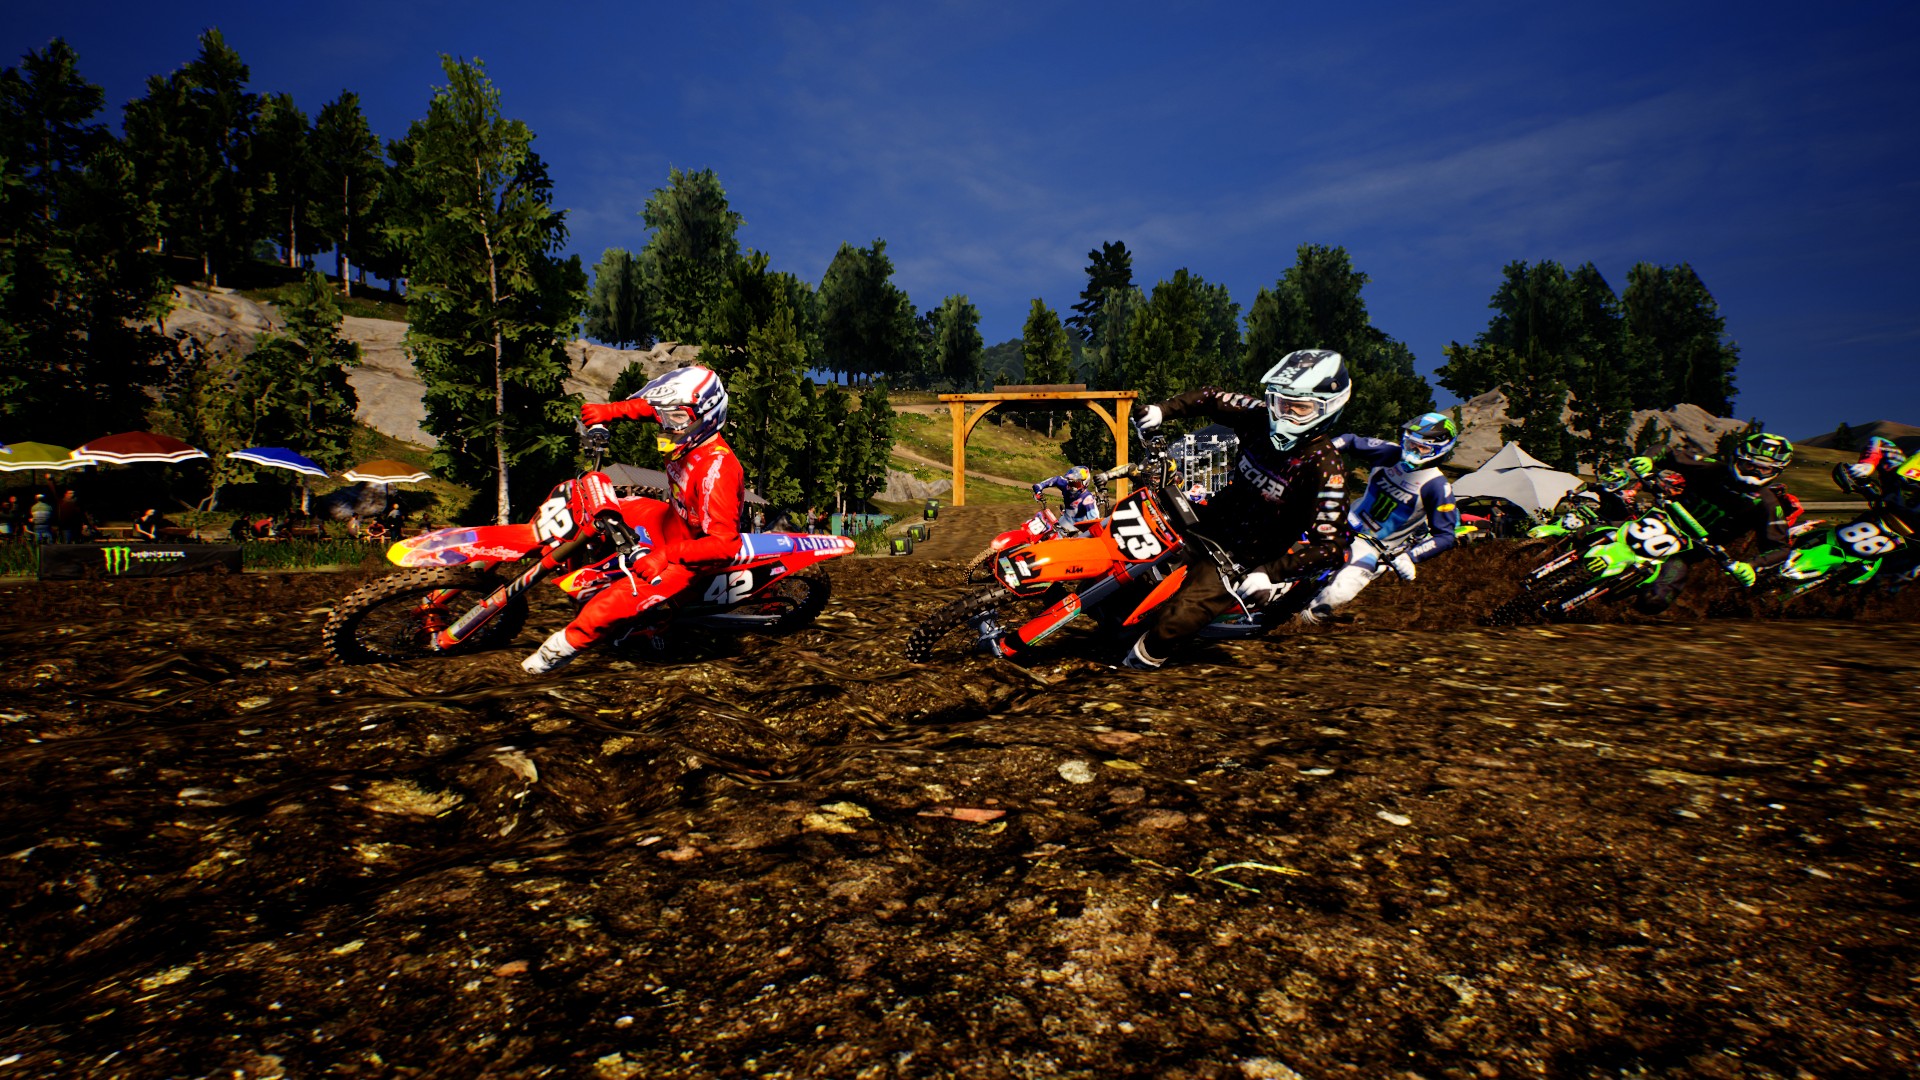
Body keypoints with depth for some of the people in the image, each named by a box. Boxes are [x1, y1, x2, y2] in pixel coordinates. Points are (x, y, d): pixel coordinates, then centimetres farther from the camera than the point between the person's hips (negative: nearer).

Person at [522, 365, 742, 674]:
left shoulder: (715, 471, -36)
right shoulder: (690, 429, -12)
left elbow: (725, 544, -38)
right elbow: (651, 406, 11)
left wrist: (667, 554, -34)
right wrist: (610, 410, -4)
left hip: (695, 554, -9)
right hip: (675, 520, 9)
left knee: (618, 602, -18)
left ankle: (564, 644, 7)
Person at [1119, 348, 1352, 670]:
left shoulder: (1325, 467, -26)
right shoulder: (1260, 417, -9)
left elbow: (1330, 543, -28)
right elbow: (1212, 397, 7)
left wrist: (1270, 573, -37)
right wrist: (1163, 410, -10)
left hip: (1247, 558, -7)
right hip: (1215, 518, 7)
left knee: (1179, 617, -21)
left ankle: (1147, 655, 8)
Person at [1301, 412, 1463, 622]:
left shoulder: (1437, 486, -17)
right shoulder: (1390, 453, -5)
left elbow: (1445, 536, -14)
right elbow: (1351, 440, 8)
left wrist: (1409, 556, -27)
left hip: (1378, 548, -6)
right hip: (1349, 521, 6)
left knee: (1338, 593, -22)